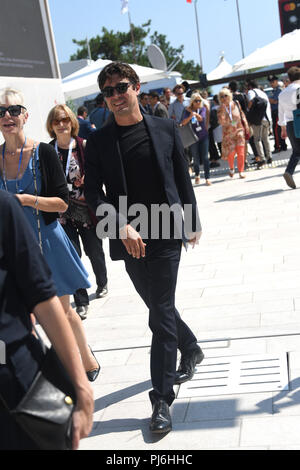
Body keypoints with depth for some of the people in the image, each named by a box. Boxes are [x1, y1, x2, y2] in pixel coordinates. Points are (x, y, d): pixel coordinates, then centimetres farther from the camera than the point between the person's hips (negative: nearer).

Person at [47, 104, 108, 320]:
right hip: (63, 212, 1)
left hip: (87, 209, -1)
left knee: (95, 251, 14)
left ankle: (102, 284, 43)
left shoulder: (84, 146, -5)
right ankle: (81, 302, 8)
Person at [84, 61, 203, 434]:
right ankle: (190, 350, 46)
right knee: (159, 308, 18)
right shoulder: (98, 141, 0)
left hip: (165, 235, -2)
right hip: (128, 241, 2)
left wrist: (193, 223, 10)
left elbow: (183, 180, 8)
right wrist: (122, 227, -18)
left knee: (161, 315, -3)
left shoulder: (166, 129, 1)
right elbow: (94, 194, -5)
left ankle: (162, 399, 8)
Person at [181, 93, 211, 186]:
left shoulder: (203, 109, 2)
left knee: (205, 157, -6)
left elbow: (201, 118, -15)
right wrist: (190, 117, -28)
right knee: (196, 158, 6)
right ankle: (197, 175, 29)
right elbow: (183, 122, -11)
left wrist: (192, 112, -20)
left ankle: (207, 178, -3)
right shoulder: (187, 110, 0)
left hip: (204, 136, 0)